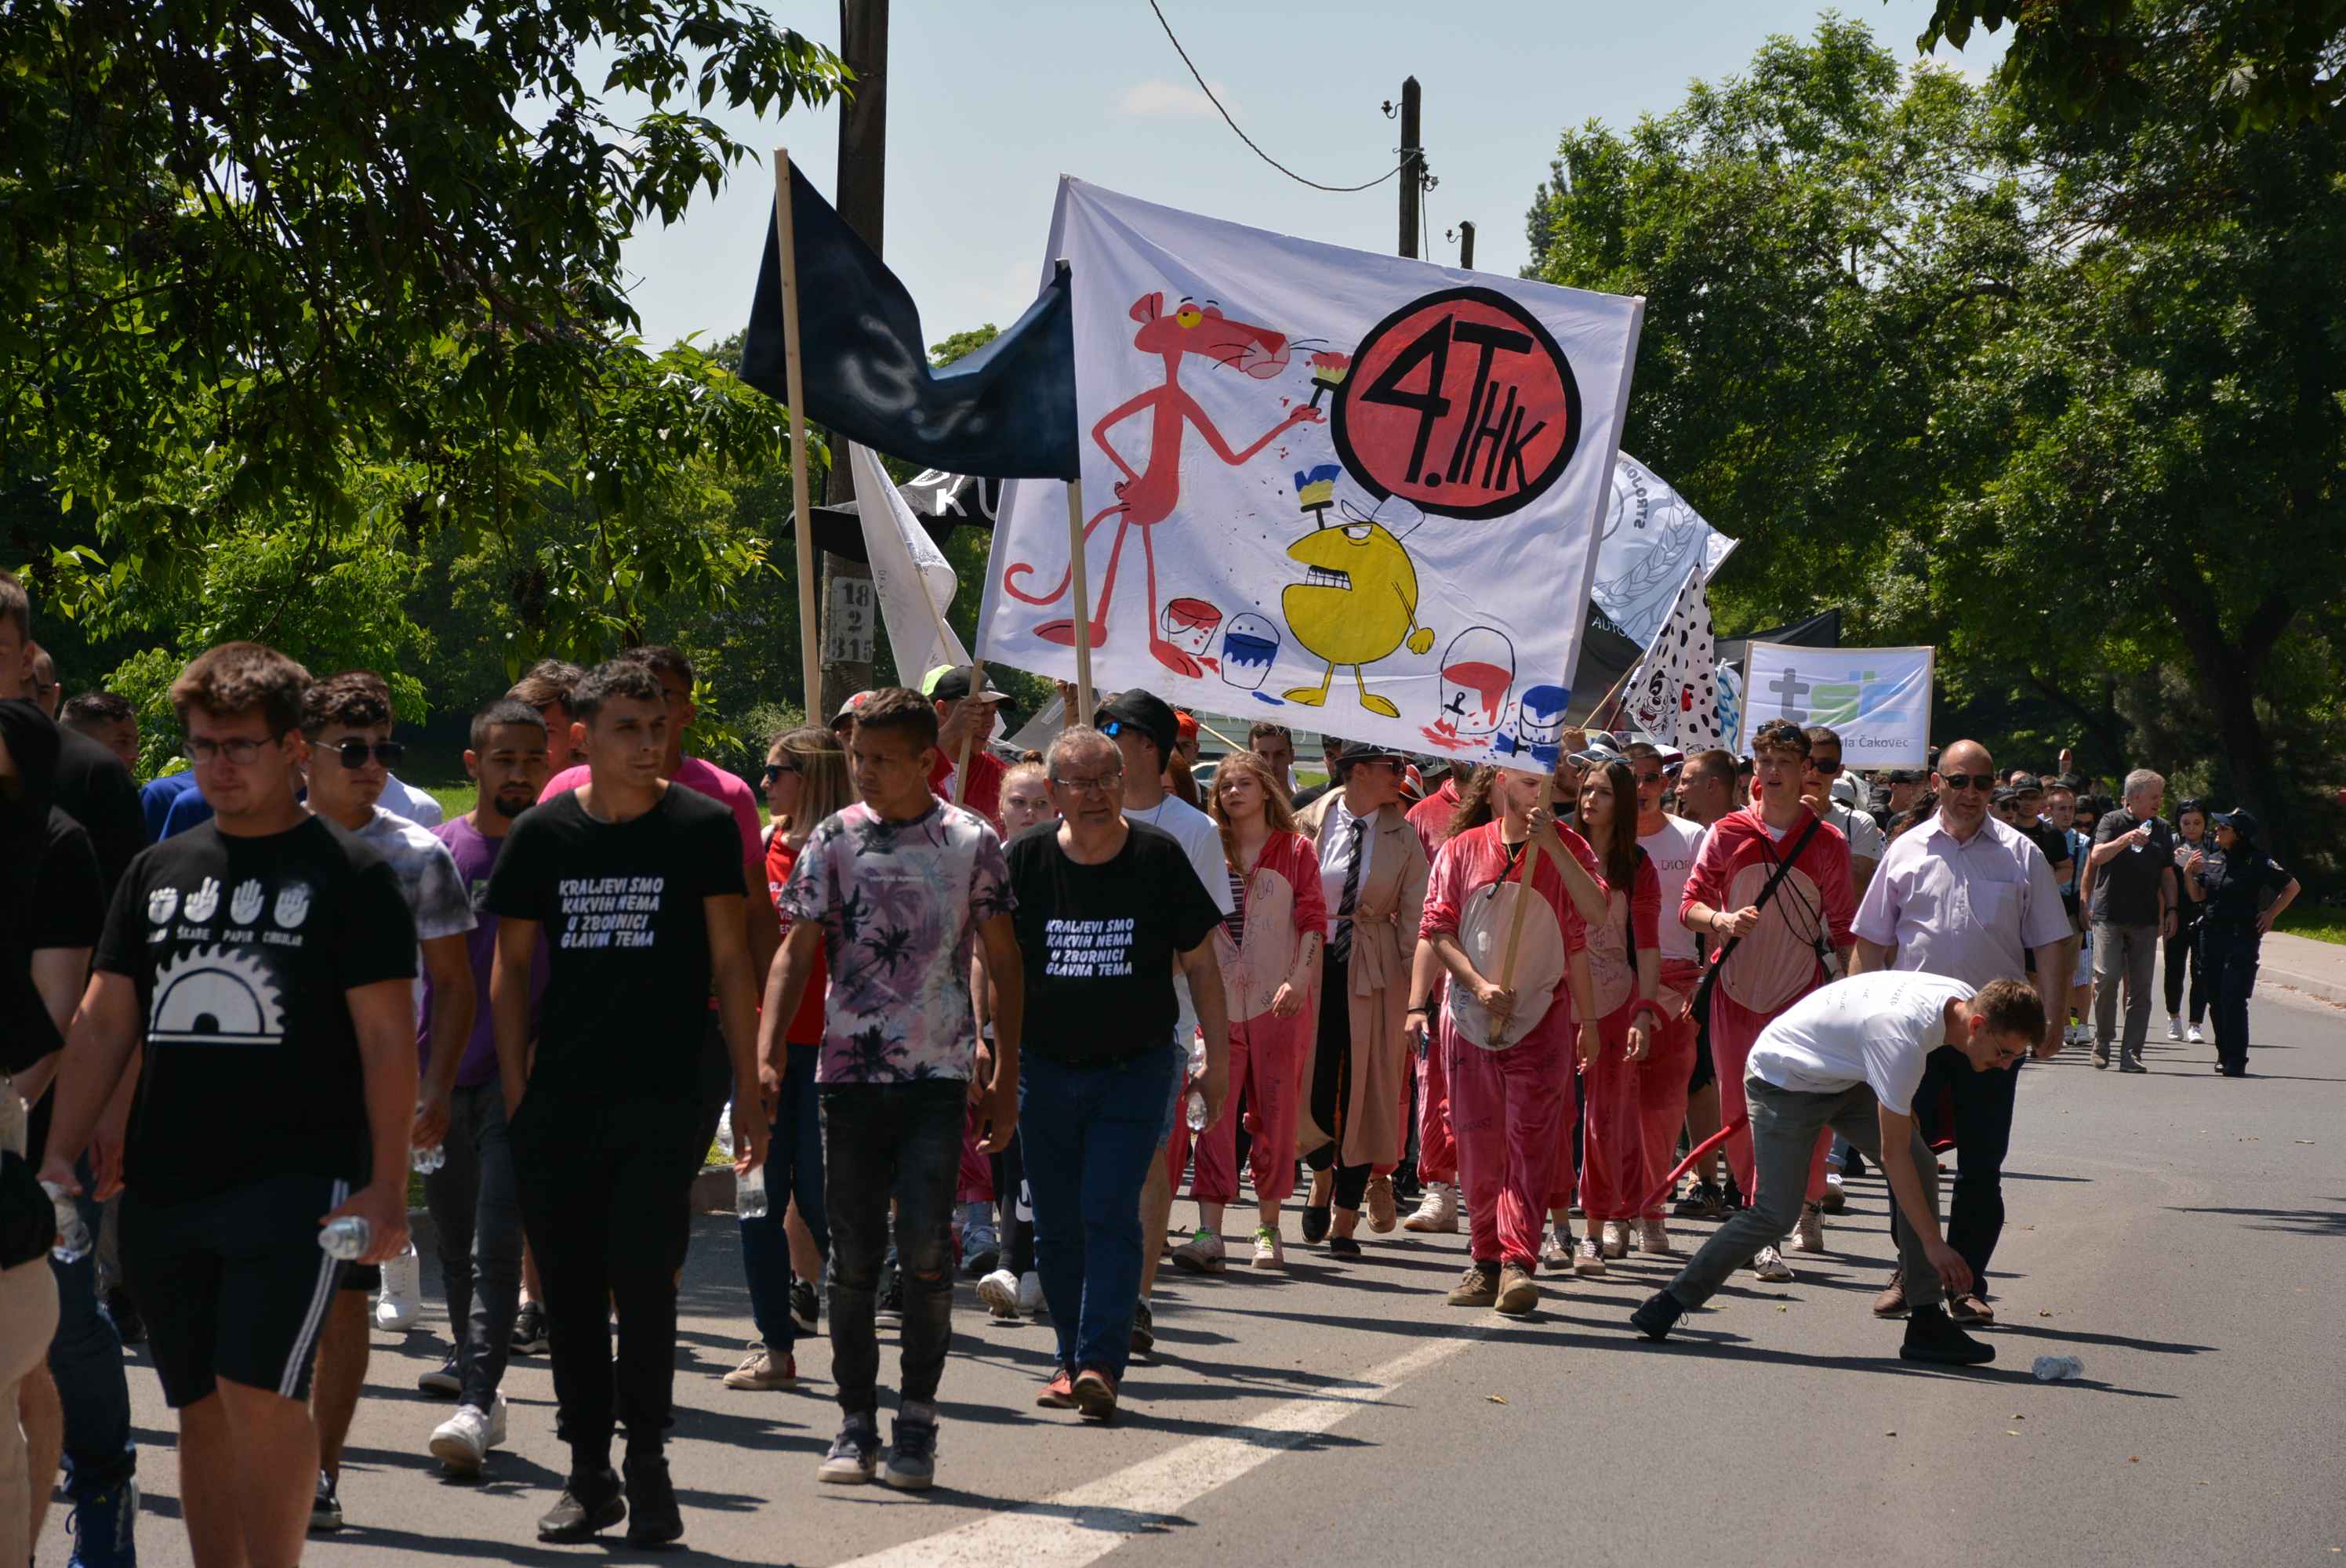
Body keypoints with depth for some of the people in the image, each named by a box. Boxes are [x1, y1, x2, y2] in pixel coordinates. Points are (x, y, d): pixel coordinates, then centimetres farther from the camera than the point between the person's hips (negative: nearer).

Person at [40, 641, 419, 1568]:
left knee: (259, 1393, -15)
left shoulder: (348, 875, -1)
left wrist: (387, 1186, -11)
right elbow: (104, 1022, 13)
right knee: (200, 1409, 9)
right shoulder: (157, 872, 13)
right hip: (162, 1186, 5)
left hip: (296, 1181, -5)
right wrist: (60, 1155, 4)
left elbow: (388, 1038, -4)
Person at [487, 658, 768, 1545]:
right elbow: (510, 967, 11)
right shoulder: (543, 833, 6)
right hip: (558, 1102, 3)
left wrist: (747, 1095, -2)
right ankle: (589, 1472, 17)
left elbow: (731, 964, 2)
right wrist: (515, 1093, 4)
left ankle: (646, 1461, 5)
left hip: (662, 1100, -3)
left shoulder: (700, 827, 0)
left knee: (643, 1282, -9)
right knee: (570, 1292, 6)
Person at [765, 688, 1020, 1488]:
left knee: (925, 1248, -11)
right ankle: (856, 1425, 13)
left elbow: (1003, 963, 8)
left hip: (939, 1073, -2)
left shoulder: (972, 843, 3)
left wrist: (1006, 1078, 6)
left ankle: (917, 1420, 2)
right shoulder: (832, 840, 5)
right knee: (853, 1256, 4)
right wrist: (767, 1053, -10)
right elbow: (797, 951, 3)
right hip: (849, 1070, 2)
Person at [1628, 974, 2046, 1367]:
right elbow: (1893, 1154, -33)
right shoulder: (1901, 1039, -39)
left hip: (1845, 1076, 8)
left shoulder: (1964, 999, -13)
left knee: (1922, 1168, -9)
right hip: (1784, 1080, -8)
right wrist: (1933, 1243, -30)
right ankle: (1673, 1302, 4)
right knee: (1777, 1213, -13)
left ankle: (1926, 1322, -7)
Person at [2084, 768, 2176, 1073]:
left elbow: (2167, 874, 20)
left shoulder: (2161, 830, 15)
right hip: (2110, 916, -4)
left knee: (2141, 987, -1)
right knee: (2107, 978, -13)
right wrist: (2125, 839, -27)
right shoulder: (2113, 821, 1)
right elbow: (2097, 857, -13)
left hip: (2145, 919, 4)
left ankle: (2131, 1053, 1)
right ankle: (2102, 1039, 7)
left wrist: (2171, 909, 10)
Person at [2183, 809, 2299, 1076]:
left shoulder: (2257, 862, -7)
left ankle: (2235, 1061, -8)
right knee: (2216, 999, 9)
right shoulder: (2212, 859, 10)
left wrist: (2270, 914, -2)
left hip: (2242, 937, -6)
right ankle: (2224, 1054, 20)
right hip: (2210, 935, 6)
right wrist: (2189, 873, -7)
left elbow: (2291, 887, 1)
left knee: (2233, 999, -10)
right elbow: (2198, 896, 9)